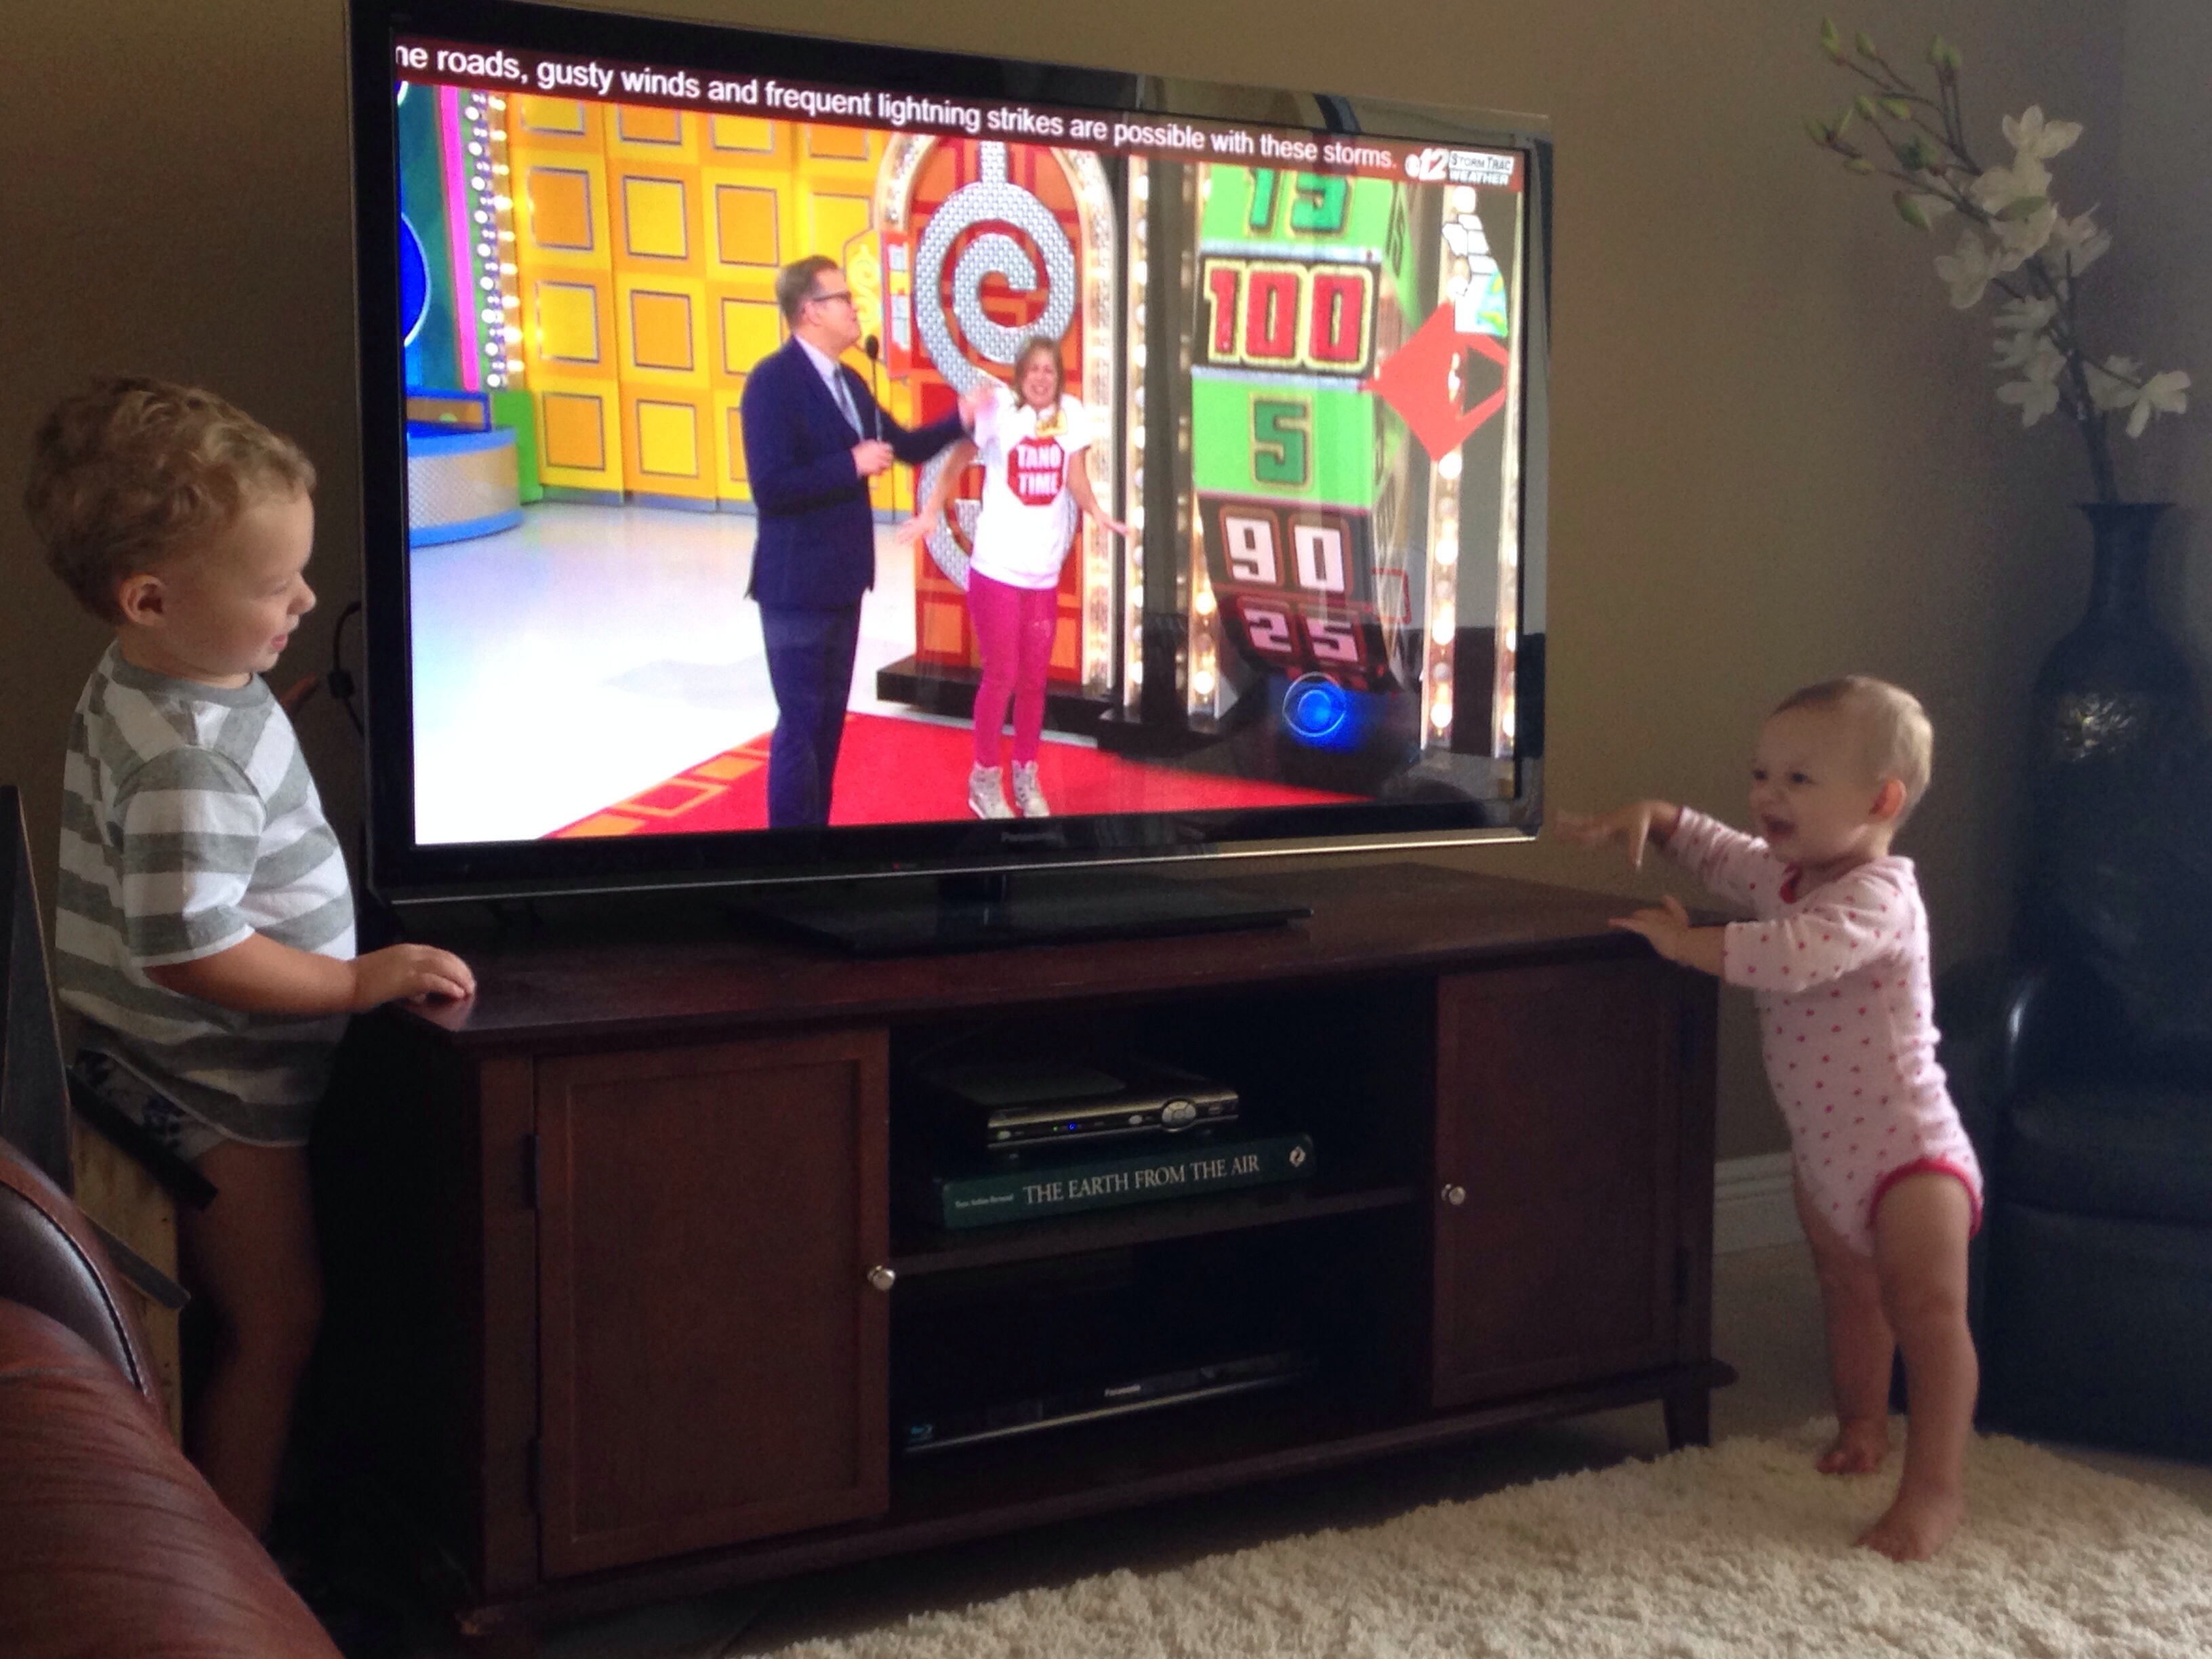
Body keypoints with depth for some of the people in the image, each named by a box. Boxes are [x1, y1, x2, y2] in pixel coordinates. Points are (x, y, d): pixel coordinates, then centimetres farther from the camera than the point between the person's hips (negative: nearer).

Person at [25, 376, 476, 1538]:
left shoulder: (139, 688, 2)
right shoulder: (188, 758, -30)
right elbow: (189, 949, -31)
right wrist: (358, 983, -23)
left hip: (182, 1079, 10)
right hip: (212, 1093, -10)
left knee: (247, 1319, 21)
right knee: (276, 1323, 2)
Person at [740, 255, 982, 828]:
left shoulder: (848, 382, 10)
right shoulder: (773, 380, -17)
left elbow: (904, 446, 17)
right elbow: (771, 487, -25)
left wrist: (959, 421, 3)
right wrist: (852, 465, -22)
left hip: (841, 577, 9)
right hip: (798, 582, -9)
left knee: (830, 714, 17)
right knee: (801, 718, -1)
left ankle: (816, 824, 28)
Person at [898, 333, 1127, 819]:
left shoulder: (1072, 414, -1)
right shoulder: (999, 410, -9)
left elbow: (1076, 479, -5)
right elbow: (957, 461, -3)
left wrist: (1097, 515, -23)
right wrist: (930, 514, -11)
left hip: (1044, 572, 3)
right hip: (996, 567, -3)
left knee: (1034, 679, 11)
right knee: (1002, 676, 1)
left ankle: (1026, 776, 26)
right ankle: (984, 779, 16)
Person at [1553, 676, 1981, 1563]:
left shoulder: (1879, 896, -26)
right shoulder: (1784, 874, 2)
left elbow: (1794, 954, -43)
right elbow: (1721, 853, 20)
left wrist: (1685, 942, -33)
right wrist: (1654, 817, -1)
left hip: (1908, 1148, -9)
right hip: (1823, 1149, 9)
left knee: (1927, 1309, -9)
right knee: (1849, 1294, 23)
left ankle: (1935, 1488, -6)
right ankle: (1861, 1429, 40)